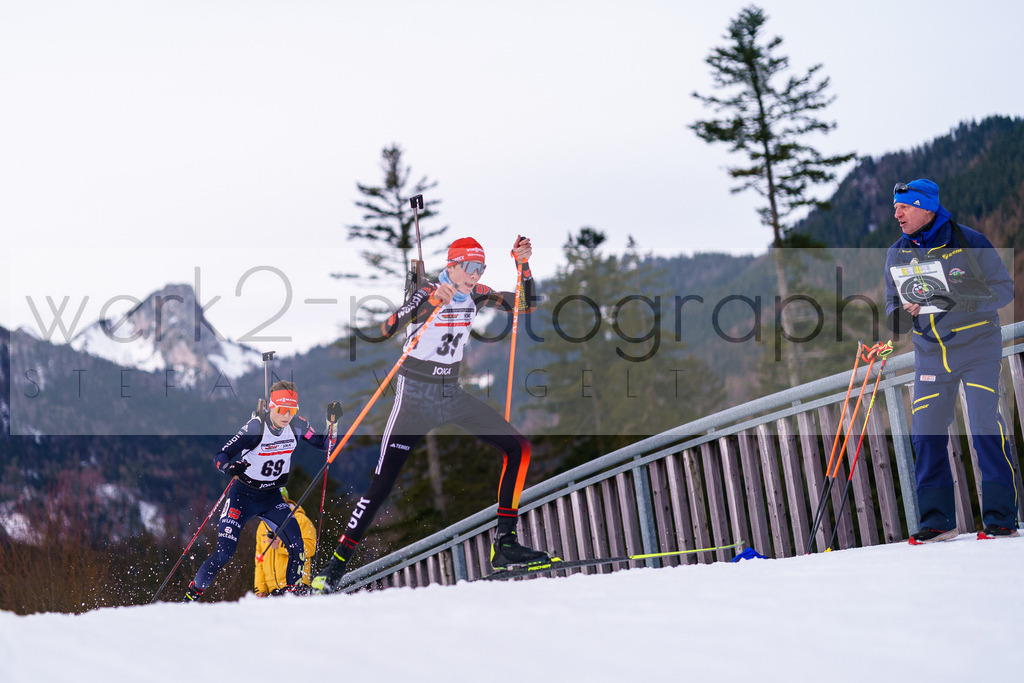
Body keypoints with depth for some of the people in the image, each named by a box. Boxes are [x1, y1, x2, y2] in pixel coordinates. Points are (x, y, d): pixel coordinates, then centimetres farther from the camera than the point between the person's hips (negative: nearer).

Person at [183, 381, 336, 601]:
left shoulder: (297, 426, -8)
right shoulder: (255, 428, -22)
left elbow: (325, 445, 2)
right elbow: (220, 456, -23)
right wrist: (230, 468, -45)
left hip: (272, 496, 4)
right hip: (244, 494, -4)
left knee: (296, 546, -12)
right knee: (224, 553, -12)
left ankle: (293, 588, 10)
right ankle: (193, 593, 6)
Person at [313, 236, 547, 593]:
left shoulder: (475, 294, 3)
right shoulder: (427, 293, -15)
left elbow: (525, 305, 3)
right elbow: (388, 328, -30)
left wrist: (523, 265, -13)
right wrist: (432, 302, -44)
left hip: (453, 394, 6)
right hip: (416, 393, -6)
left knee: (518, 447, -4)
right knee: (383, 482, -12)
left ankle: (505, 543, -1)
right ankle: (336, 565, -4)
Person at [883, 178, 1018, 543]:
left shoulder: (968, 242, -8)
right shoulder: (896, 255, 7)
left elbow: (1003, 288, -7)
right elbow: (893, 303, 17)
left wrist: (960, 298, -22)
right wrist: (901, 316, -8)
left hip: (976, 346, -5)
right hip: (930, 353, 5)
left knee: (986, 429, -9)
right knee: (925, 435, 0)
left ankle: (1001, 519, -2)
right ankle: (938, 520, 10)